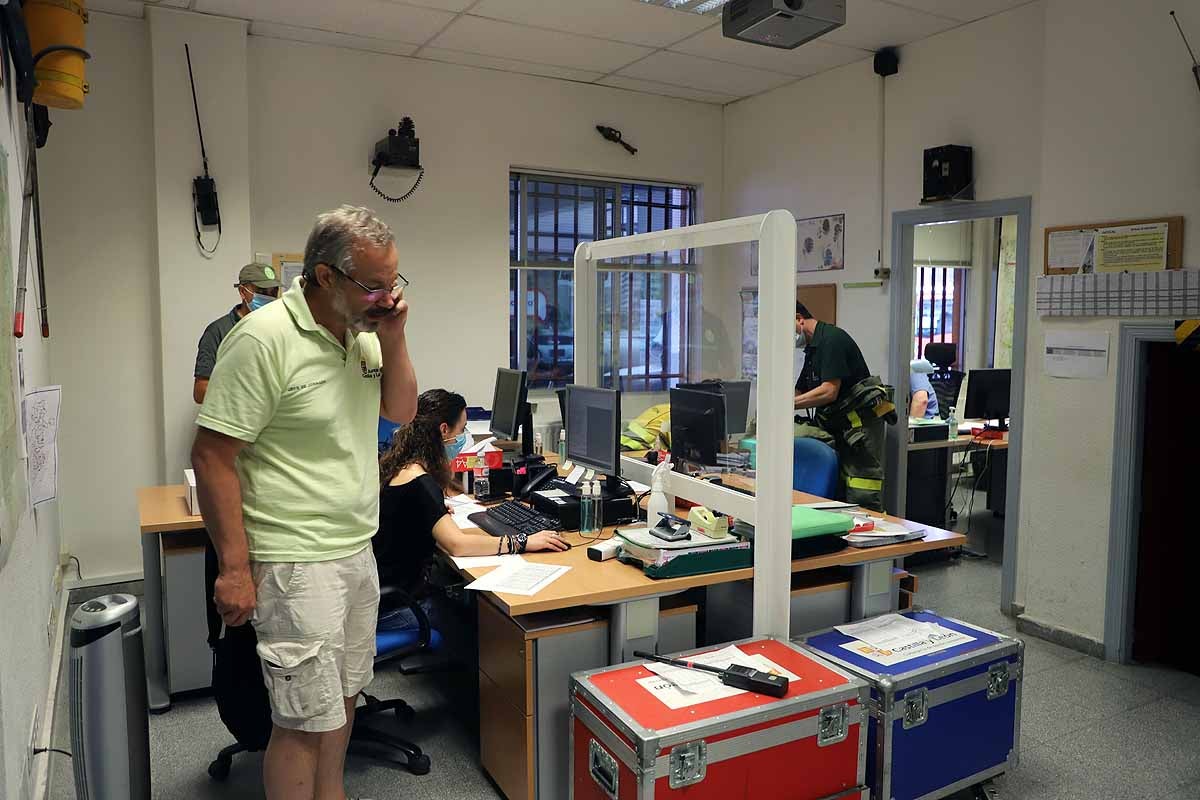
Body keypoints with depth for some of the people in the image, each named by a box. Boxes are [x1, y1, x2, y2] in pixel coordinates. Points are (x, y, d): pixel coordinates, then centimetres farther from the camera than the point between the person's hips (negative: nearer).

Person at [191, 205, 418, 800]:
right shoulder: (264, 339, -18)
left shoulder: (364, 331, 6)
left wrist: (393, 338, -4)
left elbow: (401, 412, 12)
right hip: (297, 565, -8)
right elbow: (212, 456, -16)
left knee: (343, 697, 20)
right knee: (307, 721, 1)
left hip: (358, 551, 8)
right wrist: (235, 568, -15)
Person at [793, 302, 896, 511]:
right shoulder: (812, 348, 18)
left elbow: (829, 391, -22)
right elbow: (799, 393, 20)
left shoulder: (832, 339, -14)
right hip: (841, 427, 10)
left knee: (863, 501, -12)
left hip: (861, 422, -10)